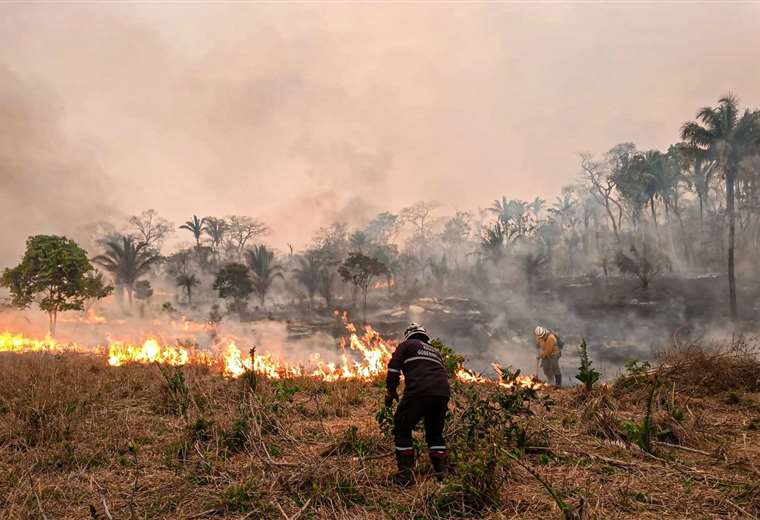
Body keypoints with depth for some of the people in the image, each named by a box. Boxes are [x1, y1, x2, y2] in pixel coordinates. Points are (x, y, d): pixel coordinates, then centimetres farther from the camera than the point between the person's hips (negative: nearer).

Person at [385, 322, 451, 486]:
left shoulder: (406, 345, 18)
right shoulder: (436, 352, 34)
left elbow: (394, 367, 6)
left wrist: (391, 391, 16)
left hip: (419, 391, -5)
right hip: (443, 393, 5)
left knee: (402, 429, 10)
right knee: (435, 433, 23)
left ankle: (406, 475, 7)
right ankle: (443, 473, 20)